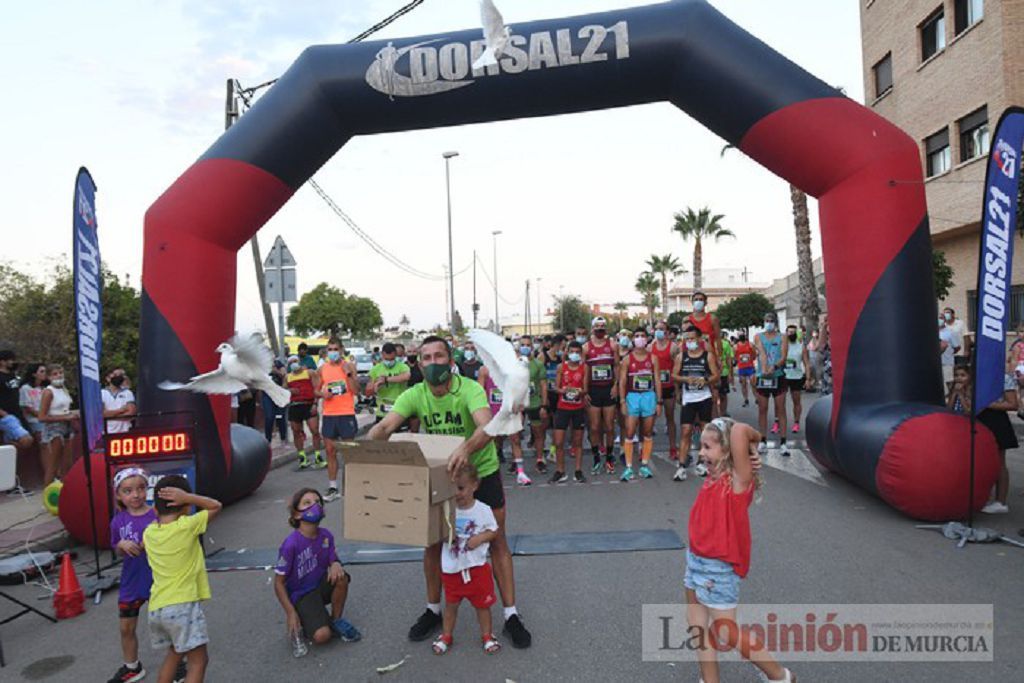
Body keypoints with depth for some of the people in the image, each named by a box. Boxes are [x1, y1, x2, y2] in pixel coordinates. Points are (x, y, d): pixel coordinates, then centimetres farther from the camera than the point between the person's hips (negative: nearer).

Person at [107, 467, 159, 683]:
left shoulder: (157, 515, -15)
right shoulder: (118, 521, -5)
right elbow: (119, 552, 7)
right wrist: (122, 544, -15)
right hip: (131, 583, 4)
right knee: (126, 628, 19)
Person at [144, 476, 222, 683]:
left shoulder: (149, 532, 4)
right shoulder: (187, 526, -13)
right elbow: (216, 506, -1)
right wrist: (187, 496, -13)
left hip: (156, 608, 7)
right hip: (183, 605, -7)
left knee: (174, 653, 28)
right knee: (198, 661, 3)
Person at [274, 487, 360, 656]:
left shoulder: (326, 535, -9)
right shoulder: (291, 544, -25)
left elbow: (334, 560, 2)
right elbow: (279, 583, -16)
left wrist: (336, 564, -23)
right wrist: (291, 613, -19)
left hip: (321, 586, 5)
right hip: (301, 594, -5)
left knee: (341, 577, -28)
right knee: (322, 636, -25)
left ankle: (336, 621, -3)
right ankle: (297, 626, 9)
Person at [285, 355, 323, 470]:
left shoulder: (310, 372, 6)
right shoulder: (287, 377, 18)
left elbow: (316, 388, -1)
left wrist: (315, 403, -11)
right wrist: (289, 390, 0)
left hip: (309, 405, -4)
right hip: (294, 406, 4)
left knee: (315, 431, -10)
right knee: (296, 432, 6)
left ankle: (318, 457, -2)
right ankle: (302, 457, 17)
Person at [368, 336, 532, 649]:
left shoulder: (469, 389, -25)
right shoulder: (415, 395, -13)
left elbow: (488, 426, -43)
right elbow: (386, 426, -25)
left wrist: (466, 448, -63)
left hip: (481, 472, -3)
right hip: (439, 476, 3)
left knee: (497, 541, 3)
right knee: (433, 542, 10)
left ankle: (511, 615, 17)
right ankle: (433, 610, 31)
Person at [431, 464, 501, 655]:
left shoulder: (483, 510, -12)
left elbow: (494, 531, -2)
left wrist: (480, 538, -19)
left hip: (477, 567, -1)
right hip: (452, 568, 1)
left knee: (482, 604, 13)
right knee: (451, 604, 17)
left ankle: (487, 636, 32)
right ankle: (446, 636, 36)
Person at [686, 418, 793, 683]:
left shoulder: (739, 478, -21)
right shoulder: (714, 475, 0)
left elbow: (739, 431, -32)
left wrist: (754, 437, -13)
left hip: (718, 567, -8)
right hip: (696, 560, 8)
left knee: (727, 635, 6)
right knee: (697, 624, 15)